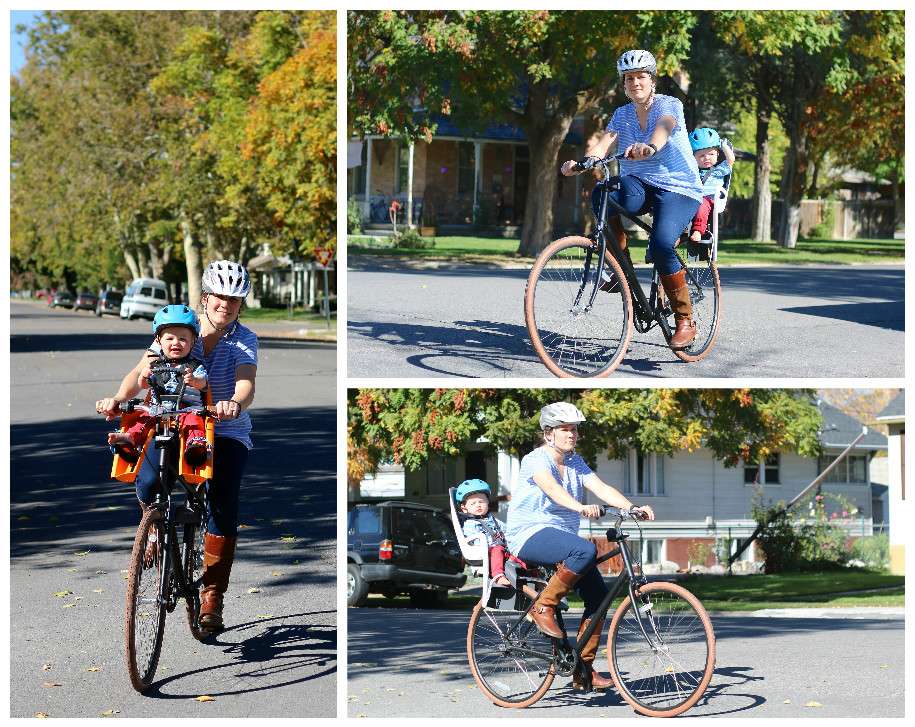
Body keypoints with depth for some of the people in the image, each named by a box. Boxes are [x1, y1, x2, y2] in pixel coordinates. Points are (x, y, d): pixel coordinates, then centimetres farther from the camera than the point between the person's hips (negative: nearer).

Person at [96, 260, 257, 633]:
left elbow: (246, 384, -26)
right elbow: (141, 371, -17)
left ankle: (212, 600, -2)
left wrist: (234, 404, -51)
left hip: (227, 433, -1)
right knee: (147, 483, -24)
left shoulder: (245, 340, -9)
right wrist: (118, 399, -37)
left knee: (223, 510, -13)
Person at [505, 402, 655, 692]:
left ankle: (583, 669, 0)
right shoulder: (536, 459, -10)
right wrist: (580, 507, -50)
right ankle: (543, 607, -19)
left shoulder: (575, 463, 12)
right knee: (586, 551, -35)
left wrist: (634, 508, -20)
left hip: (562, 535, 8)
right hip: (530, 534, -8)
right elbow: (552, 488, -31)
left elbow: (602, 488, -2)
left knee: (599, 595, -8)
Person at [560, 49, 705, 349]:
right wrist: (580, 163, -31)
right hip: (639, 186, 4)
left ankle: (685, 320, -15)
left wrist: (649, 147, -54)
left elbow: (664, 127, -30)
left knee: (661, 245, -30)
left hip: (677, 188, -4)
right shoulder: (622, 115, 9)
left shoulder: (670, 105, -6)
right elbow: (603, 144, -8)